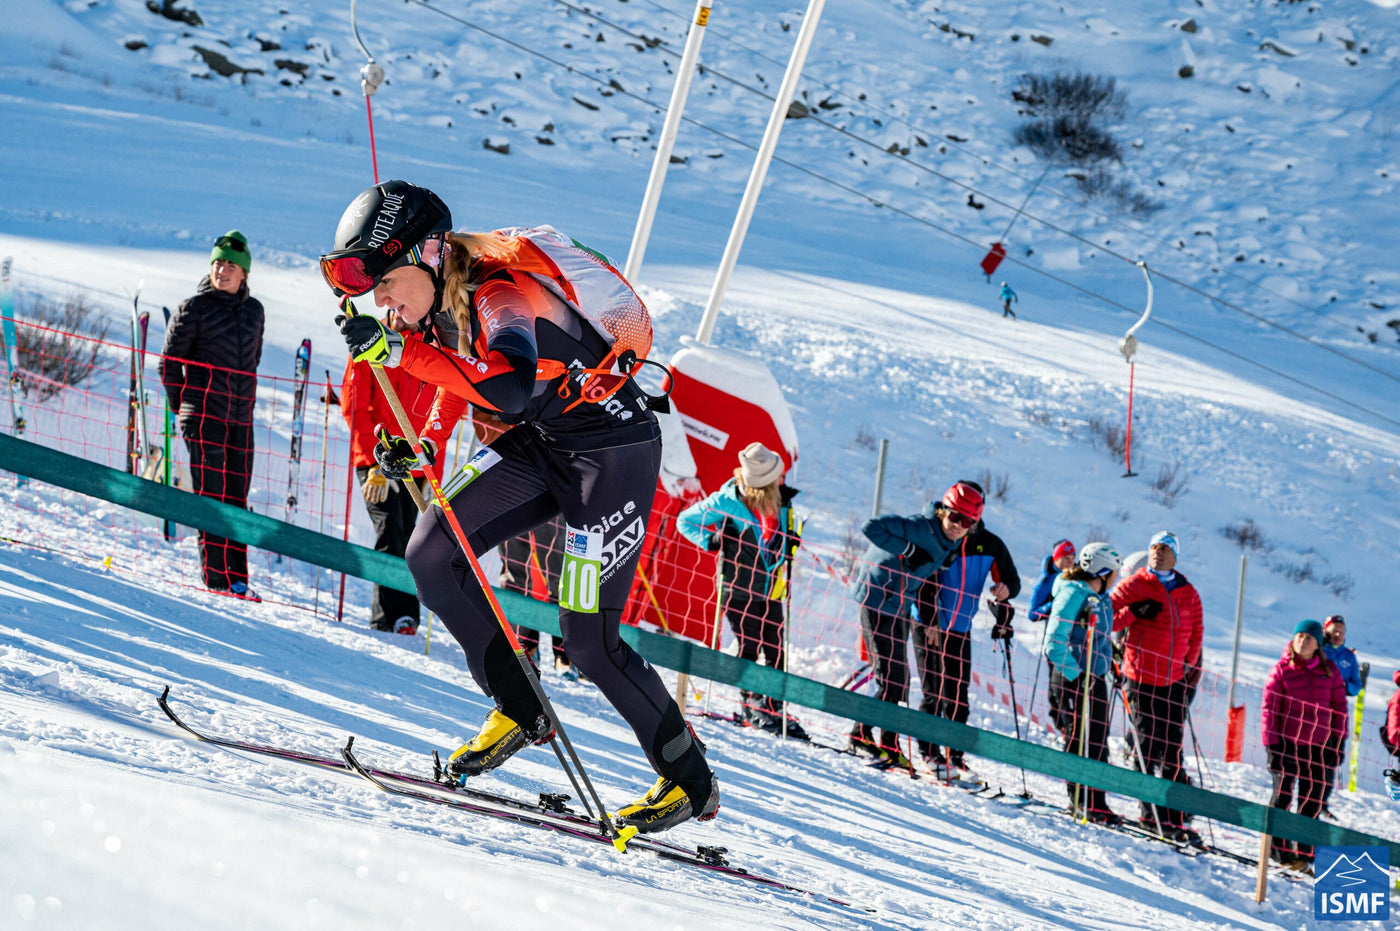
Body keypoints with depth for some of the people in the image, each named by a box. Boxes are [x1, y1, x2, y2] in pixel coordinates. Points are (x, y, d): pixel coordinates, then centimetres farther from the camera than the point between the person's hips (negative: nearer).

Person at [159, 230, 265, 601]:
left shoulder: (253, 311, 11)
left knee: (237, 497, 6)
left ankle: (237, 577, 9)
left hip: (241, 417, 5)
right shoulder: (194, 308, -4)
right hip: (203, 416, -5)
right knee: (211, 494, -10)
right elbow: (169, 362, 1)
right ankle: (216, 577, -11)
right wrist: (182, 407, 3)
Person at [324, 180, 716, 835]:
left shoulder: (498, 295, -27)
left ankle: (690, 782, 9)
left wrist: (397, 351, -46)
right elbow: (457, 384, 17)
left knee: (587, 638, -8)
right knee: (431, 554, -7)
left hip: (613, 450, -8)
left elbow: (506, 387, -46)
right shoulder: (442, 300, -1)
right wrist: (420, 450, 1)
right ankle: (519, 712, 6)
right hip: (538, 443, 8)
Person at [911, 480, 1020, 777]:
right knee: (934, 693, -7)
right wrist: (929, 620, -20)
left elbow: (1012, 580, 9)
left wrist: (1006, 589, -16)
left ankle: (954, 756, 10)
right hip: (929, 625, -4)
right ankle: (929, 752, 3)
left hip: (960, 629, 4)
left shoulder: (990, 544, 2)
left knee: (957, 696, 5)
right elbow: (921, 582, -12)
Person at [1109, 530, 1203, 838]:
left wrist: (1189, 665, 5)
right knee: (1147, 745, -3)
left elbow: (1196, 632, 16)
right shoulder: (1134, 586, 1)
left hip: (1175, 680, 3)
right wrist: (1133, 612, -16)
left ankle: (1175, 815, 5)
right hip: (1140, 677, -3)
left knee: (1172, 749, 3)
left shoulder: (1188, 594, 10)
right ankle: (1151, 810, 4)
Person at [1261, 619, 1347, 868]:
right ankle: (1278, 846, 14)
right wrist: (1271, 743, -8)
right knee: (1283, 794, 0)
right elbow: (1269, 708, -3)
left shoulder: (1329, 670, 6)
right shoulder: (1282, 669, -2)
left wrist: (1339, 740, 4)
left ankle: (1304, 852, 12)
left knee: (1312, 800, 5)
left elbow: (1339, 705, 10)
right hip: (1287, 742, -2)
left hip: (1319, 744, 2)